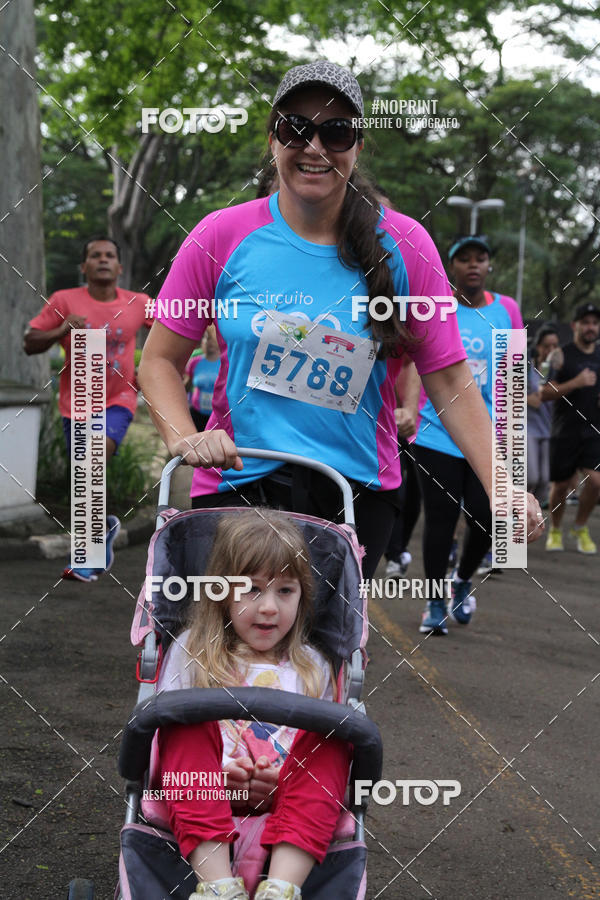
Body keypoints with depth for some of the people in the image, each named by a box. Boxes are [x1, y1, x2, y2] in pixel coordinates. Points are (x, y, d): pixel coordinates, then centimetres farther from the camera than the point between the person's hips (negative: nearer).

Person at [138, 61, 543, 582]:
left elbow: (450, 381, 0)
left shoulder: (402, 246, -2)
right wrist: (184, 438, -14)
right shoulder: (222, 237, -2)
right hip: (240, 487, -1)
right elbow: (161, 360, 4)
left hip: (359, 494, 1)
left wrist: (502, 489, -10)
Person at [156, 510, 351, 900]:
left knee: (325, 738, -23)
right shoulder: (191, 654, 17)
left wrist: (283, 777, -9)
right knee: (191, 724, -25)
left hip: (288, 802, 1)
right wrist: (216, 772, -12)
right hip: (204, 797, -1)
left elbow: (326, 761, 14)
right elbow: (161, 734, 7)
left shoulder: (313, 668, 21)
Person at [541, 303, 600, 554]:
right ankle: (555, 530, 27)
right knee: (560, 485, 4)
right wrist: (576, 383, -21)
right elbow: (545, 393, -10)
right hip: (565, 431, -3)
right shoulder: (560, 356, -3)